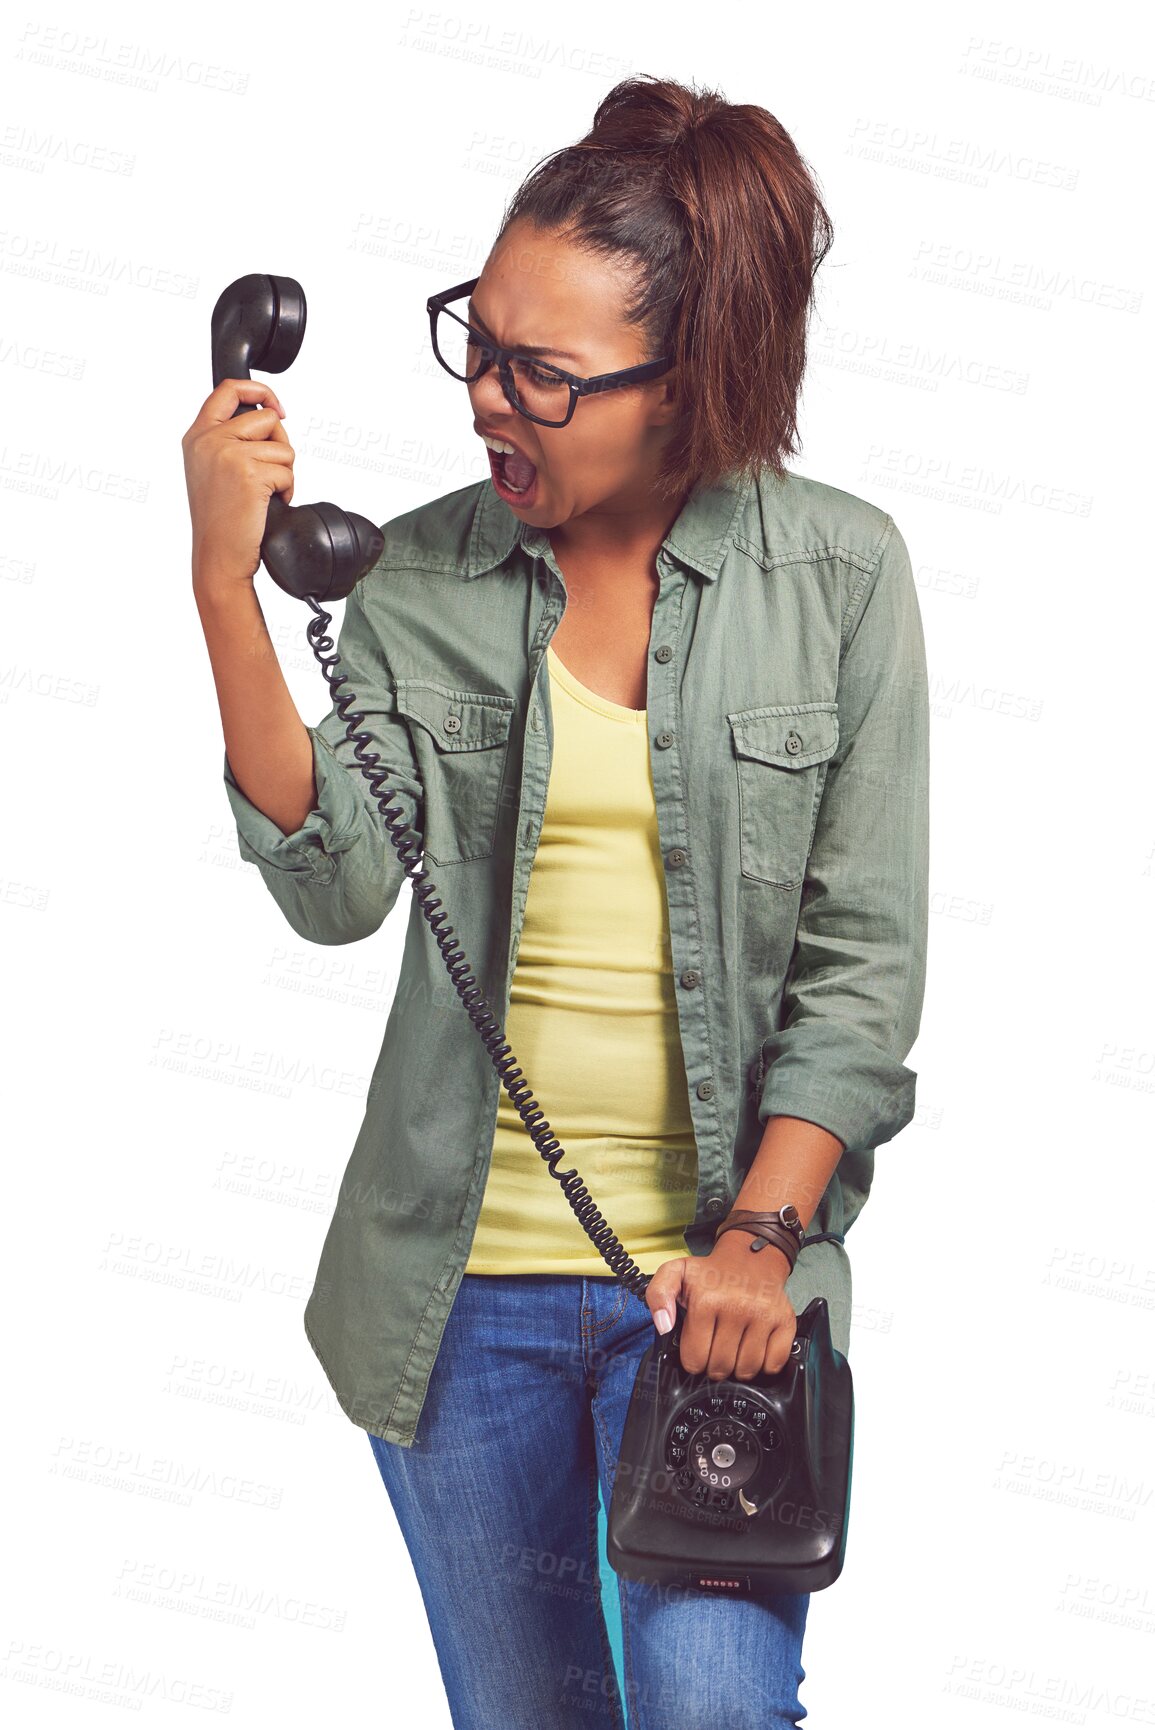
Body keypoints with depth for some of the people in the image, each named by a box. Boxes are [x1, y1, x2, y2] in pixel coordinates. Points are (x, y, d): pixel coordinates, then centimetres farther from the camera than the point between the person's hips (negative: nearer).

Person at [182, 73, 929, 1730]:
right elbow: (337, 884, -12)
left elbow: (866, 957, -4)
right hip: (462, 1279, 2)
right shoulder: (417, 581, -1)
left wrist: (760, 1237, -10)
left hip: (719, 1264, -2)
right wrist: (228, 585, -19)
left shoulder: (840, 572, -4)